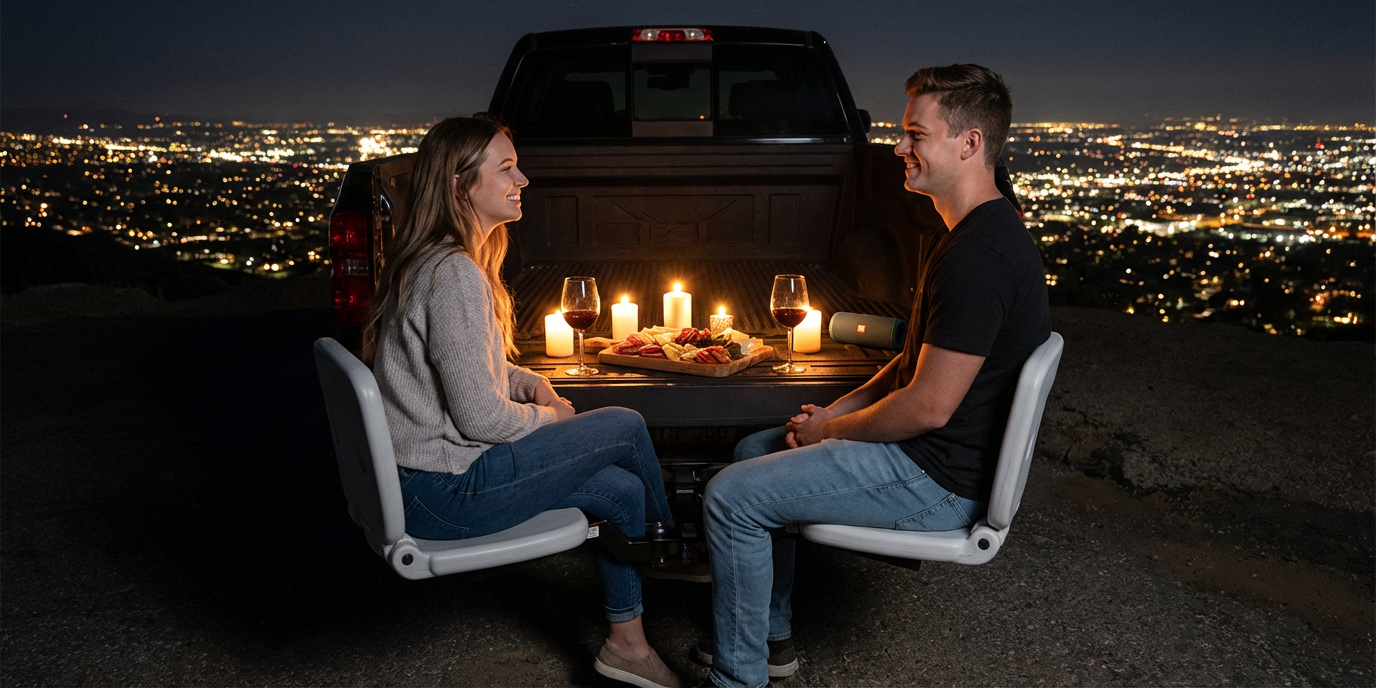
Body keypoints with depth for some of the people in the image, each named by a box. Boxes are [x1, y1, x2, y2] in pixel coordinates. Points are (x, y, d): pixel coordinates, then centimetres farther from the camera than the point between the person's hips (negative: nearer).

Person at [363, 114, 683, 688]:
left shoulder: (438, 261, 10)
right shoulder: (456, 275, -23)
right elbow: (480, 417, -22)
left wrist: (529, 383, 5)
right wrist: (546, 416, -2)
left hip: (429, 469, 10)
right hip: (445, 492, -10)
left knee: (622, 489, 6)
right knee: (625, 427, -5)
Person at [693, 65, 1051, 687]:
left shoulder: (978, 257, -26)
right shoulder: (978, 233, 10)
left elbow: (928, 407, -26)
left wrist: (831, 429, -10)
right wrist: (837, 410, 6)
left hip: (938, 479, -11)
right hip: (933, 451, 11)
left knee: (732, 497, -11)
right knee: (755, 450, 20)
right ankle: (770, 637, 29)